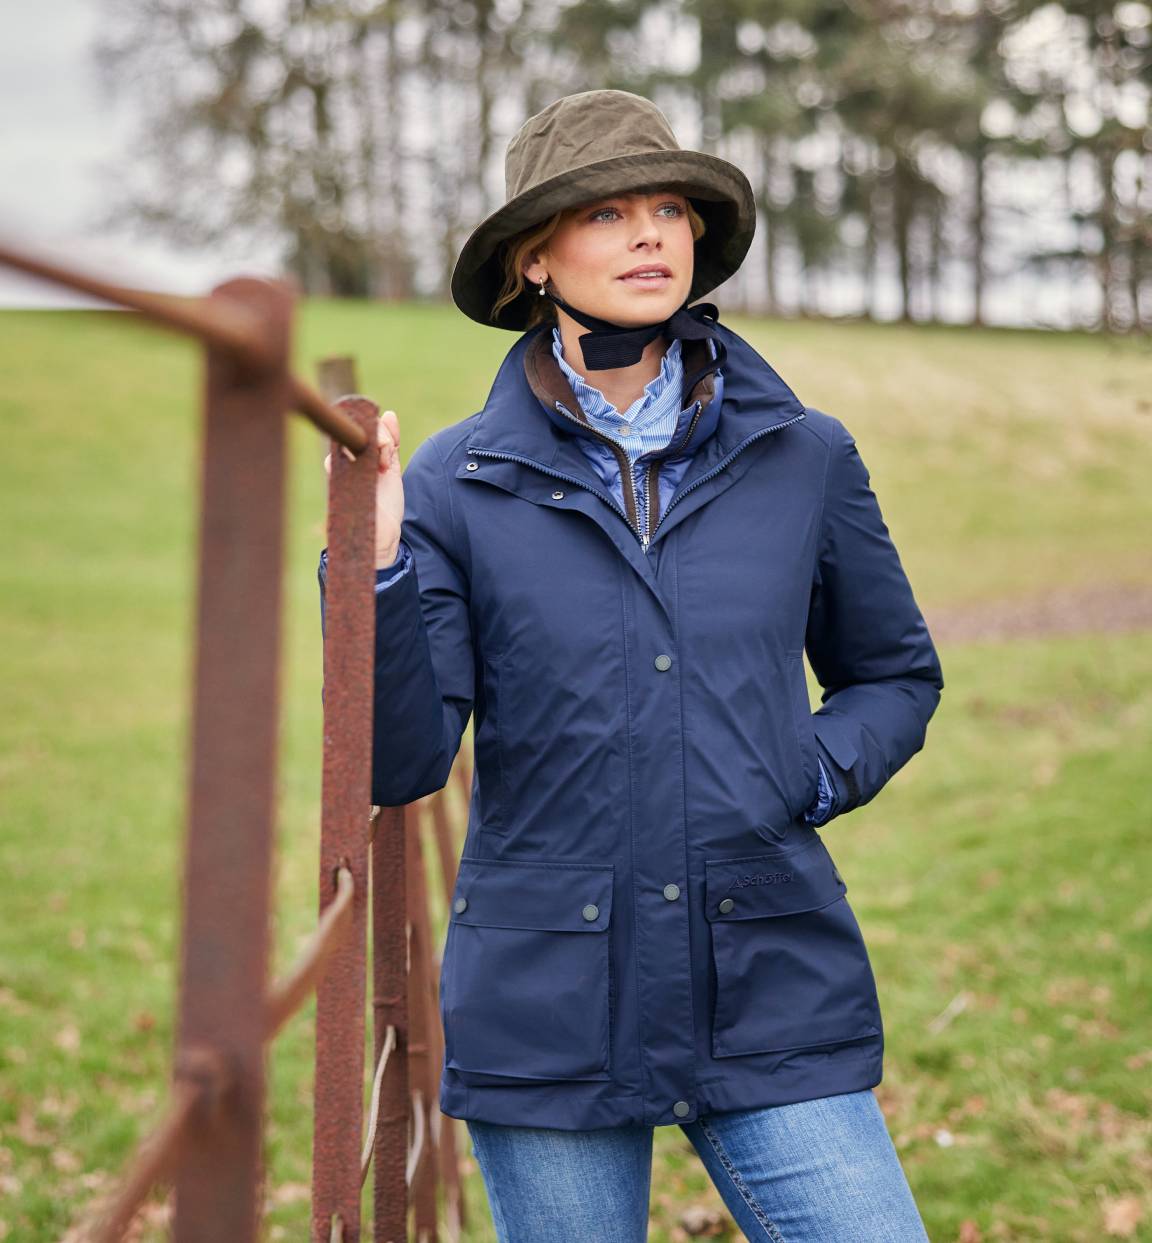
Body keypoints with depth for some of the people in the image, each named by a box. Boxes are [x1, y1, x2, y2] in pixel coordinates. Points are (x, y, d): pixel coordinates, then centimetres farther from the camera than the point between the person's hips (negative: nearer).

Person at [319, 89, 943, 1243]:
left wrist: (810, 777, -2)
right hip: (547, 1015, -1)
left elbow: (896, 676, 16)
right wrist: (373, 567, -19)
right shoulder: (457, 484, -3)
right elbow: (399, 764, -6)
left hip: (772, 1001, 1)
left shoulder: (803, 457, 2)